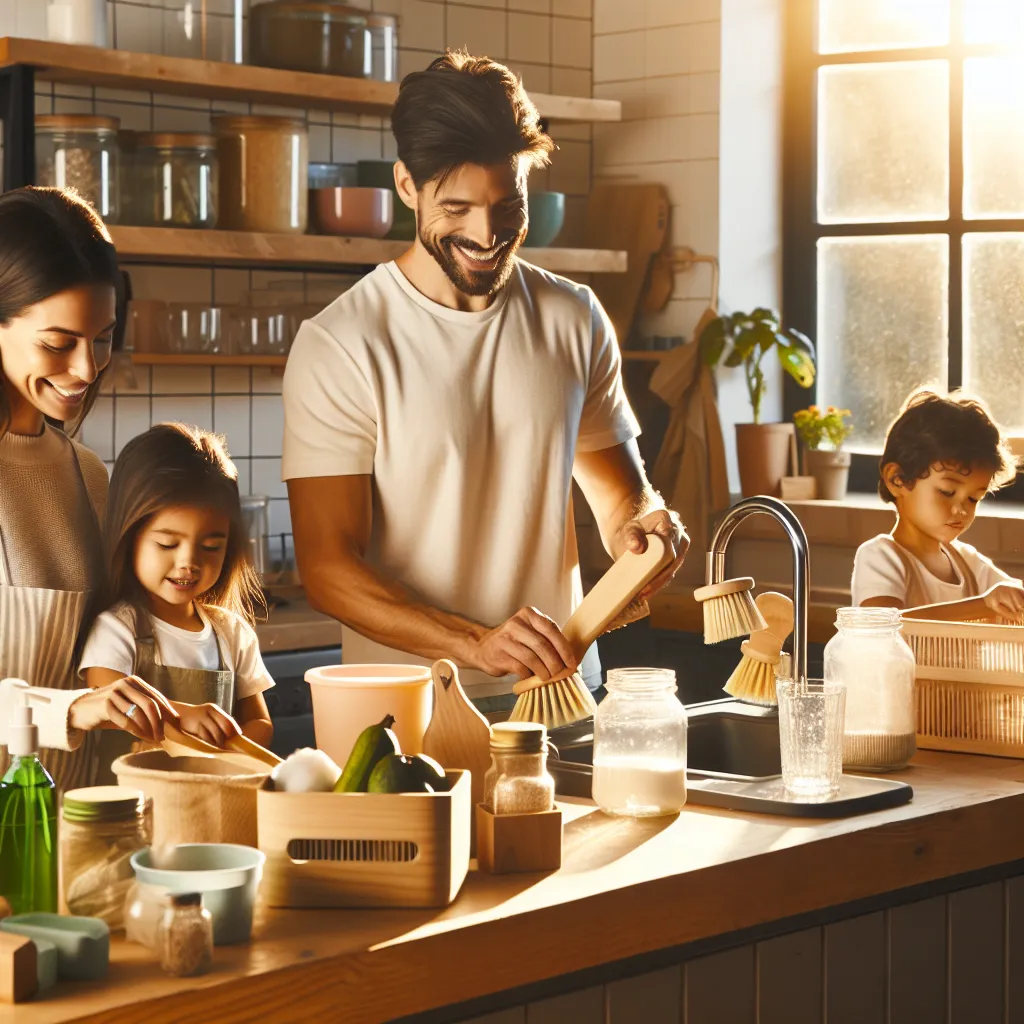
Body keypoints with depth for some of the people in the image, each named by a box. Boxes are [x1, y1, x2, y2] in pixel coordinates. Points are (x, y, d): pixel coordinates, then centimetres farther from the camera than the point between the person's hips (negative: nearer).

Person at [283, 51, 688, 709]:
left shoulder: (575, 320, 10)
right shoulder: (338, 347, -5)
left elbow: (618, 485, 22)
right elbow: (328, 567, -9)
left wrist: (638, 523, -2)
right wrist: (476, 645, -22)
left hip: (563, 686, 4)